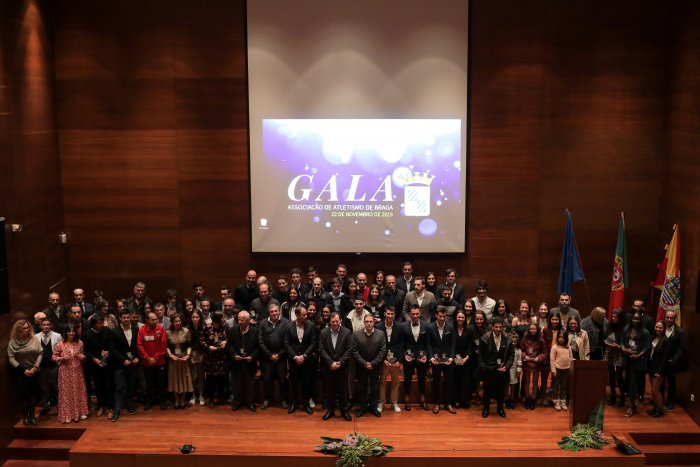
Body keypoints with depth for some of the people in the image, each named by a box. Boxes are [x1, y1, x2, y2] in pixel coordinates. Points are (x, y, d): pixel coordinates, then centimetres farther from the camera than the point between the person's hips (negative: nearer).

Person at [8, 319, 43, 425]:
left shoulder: (34, 339, 0)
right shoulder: (13, 342, -3)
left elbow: (40, 354, 0)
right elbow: (11, 358, -7)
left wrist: (35, 368, -11)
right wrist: (23, 370, -13)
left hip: (34, 372, 2)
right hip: (20, 373, -1)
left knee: (33, 394, 3)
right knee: (24, 394, -1)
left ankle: (32, 415, 13)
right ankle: (25, 416, 12)